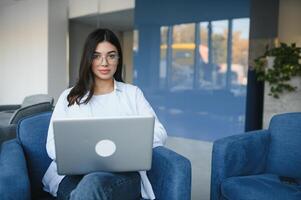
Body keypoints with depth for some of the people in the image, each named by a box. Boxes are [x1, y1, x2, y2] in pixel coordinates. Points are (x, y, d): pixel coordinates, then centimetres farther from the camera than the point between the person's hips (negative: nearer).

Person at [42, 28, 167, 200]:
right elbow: (53, 144, 8)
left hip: (123, 171, 0)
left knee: (92, 184, -37)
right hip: (74, 172, 1)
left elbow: (159, 133, 9)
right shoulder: (69, 97, 17)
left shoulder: (133, 93, 17)